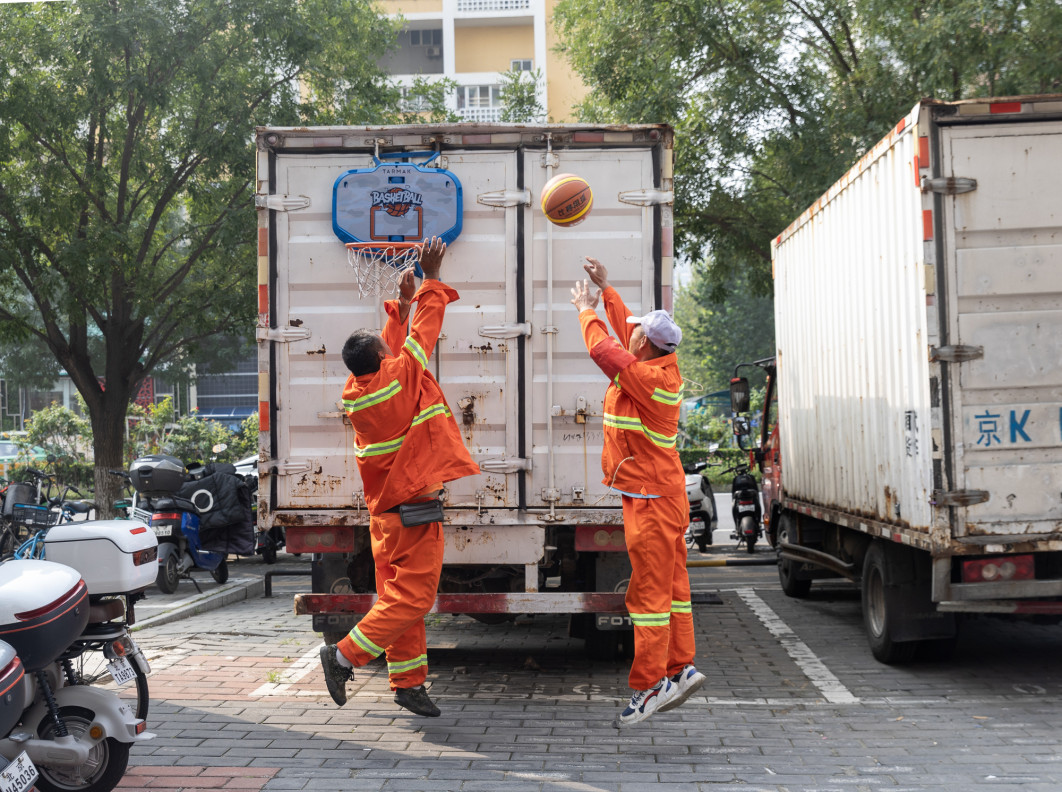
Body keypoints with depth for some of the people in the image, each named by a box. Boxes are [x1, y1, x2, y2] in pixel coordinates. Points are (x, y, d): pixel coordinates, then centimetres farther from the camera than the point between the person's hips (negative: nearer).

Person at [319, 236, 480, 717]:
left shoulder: (354, 391, 1)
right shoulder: (400, 376, -18)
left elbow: (388, 348, 17)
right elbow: (423, 332, -6)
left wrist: (402, 304, 21)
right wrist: (431, 280, 4)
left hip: (384, 510, 8)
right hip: (415, 511, -8)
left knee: (398, 596, 11)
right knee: (411, 598, -2)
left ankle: (407, 681, 16)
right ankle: (344, 657, -4)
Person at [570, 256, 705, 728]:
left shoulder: (646, 378, -20)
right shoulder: (663, 367, 7)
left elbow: (605, 349, -13)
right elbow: (624, 329, 20)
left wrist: (586, 312, 4)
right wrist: (606, 288, 24)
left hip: (652, 500, -10)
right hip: (665, 496, 10)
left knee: (649, 591, -6)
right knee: (671, 584, 13)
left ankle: (649, 684, -1)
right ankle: (680, 669, 19)